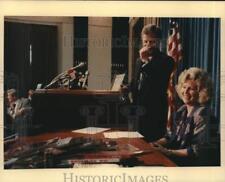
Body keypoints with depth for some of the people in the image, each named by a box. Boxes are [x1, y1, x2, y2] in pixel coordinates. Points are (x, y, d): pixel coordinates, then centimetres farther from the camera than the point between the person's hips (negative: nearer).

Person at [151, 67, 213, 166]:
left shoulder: (201, 114, -14)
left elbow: (197, 150, -17)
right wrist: (157, 143, -2)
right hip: (175, 158, 7)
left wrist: (169, 152, -19)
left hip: (190, 162, -7)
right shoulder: (182, 110, 9)